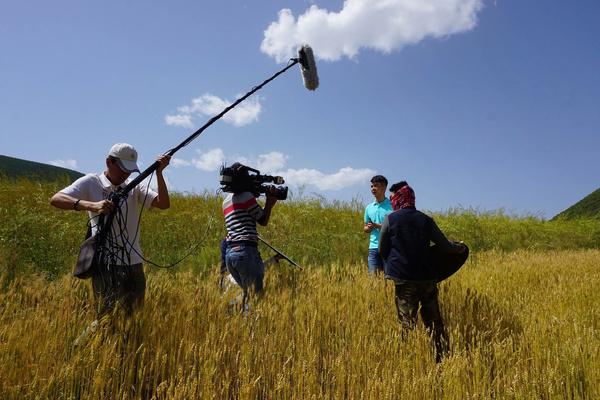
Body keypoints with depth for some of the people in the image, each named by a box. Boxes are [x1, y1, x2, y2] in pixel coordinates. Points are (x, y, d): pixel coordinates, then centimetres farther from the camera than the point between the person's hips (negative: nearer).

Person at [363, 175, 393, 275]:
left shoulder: (392, 206, -2)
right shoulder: (369, 208, 14)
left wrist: (379, 226, -16)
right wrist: (369, 227, -3)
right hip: (373, 247, 4)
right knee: (372, 276, 3)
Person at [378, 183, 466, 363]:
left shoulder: (390, 219, -2)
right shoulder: (425, 219, 5)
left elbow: (382, 250, 5)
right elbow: (446, 246, 9)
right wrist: (461, 247, 30)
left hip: (404, 280, -3)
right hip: (427, 278, 3)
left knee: (406, 324, 1)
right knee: (434, 322, 14)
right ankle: (442, 357, 19)